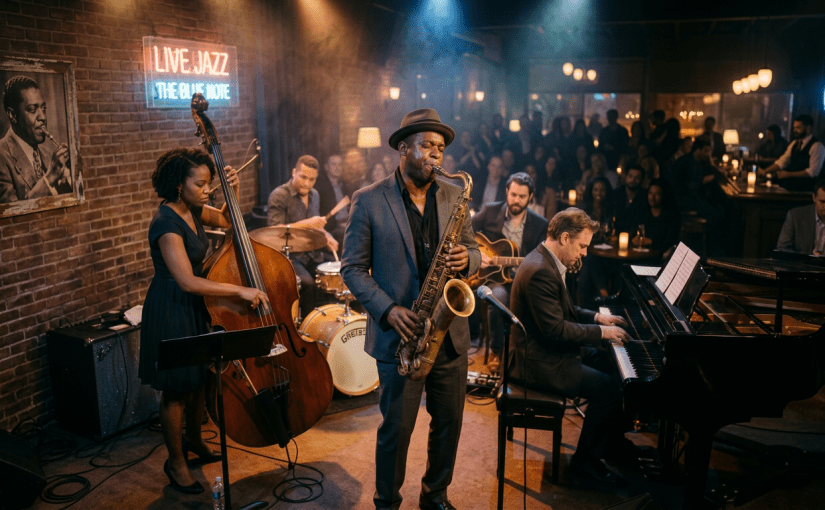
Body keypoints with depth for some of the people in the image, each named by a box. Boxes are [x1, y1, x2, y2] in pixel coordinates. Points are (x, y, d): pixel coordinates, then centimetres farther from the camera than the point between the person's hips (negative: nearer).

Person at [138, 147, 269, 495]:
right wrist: (239, 291, -30)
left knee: (201, 377, 20)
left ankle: (193, 438, 43)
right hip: (172, 310, -9)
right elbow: (188, 282, -32)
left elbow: (226, 220, 19)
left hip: (196, 305, 9)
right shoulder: (167, 223, -25)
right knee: (177, 389, 5)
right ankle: (175, 462, 23)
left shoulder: (192, 210, 1)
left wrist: (233, 192, 0)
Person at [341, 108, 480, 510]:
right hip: (400, 337, -4)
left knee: (449, 422, 14)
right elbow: (353, 268, -5)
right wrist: (388, 309, -17)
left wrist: (466, 258, -13)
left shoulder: (454, 196, 6)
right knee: (396, 428, 6)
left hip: (450, 334, 4)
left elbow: (473, 250, 12)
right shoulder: (368, 201, -6)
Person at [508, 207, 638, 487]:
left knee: (609, 362, 17)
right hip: (538, 363, -11)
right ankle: (585, 461, 2)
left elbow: (565, 311, 20)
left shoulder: (547, 262, 8)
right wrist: (601, 332, -18)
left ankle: (613, 442, 30)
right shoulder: (540, 272, -27)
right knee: (608, 388, -15)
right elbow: (556, 330, -28)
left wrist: (597, 317, 9)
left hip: (547, 349, 11)